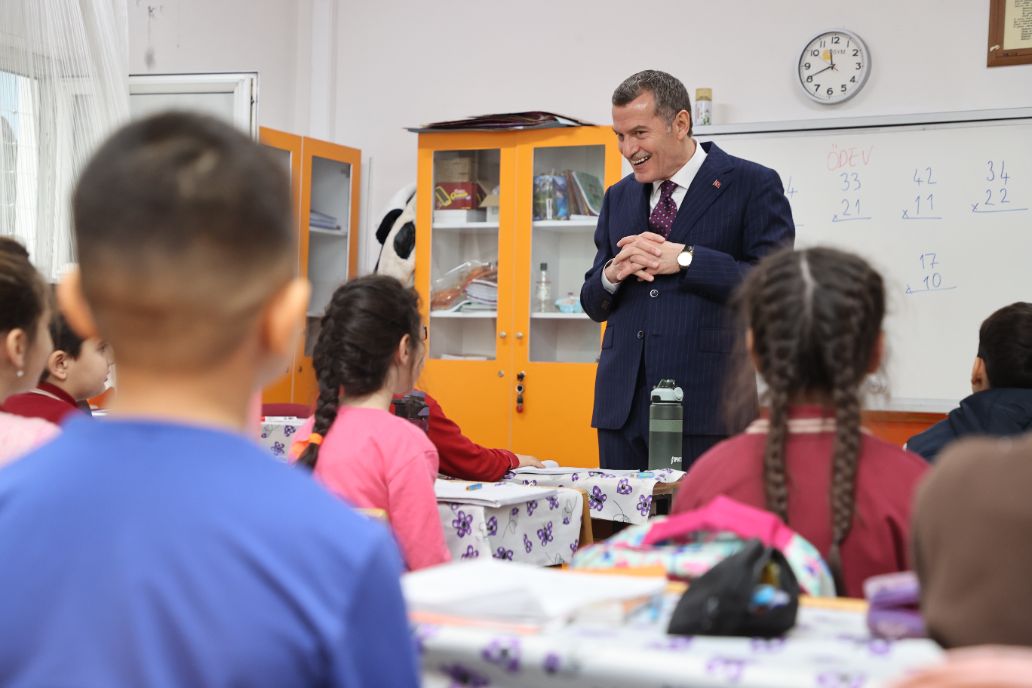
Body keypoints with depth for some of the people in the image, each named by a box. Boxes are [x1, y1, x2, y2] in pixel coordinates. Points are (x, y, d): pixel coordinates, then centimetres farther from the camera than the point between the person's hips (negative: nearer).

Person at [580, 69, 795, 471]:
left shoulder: (753, 185, 0)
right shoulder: (618, 198, 17)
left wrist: (684, 260, -14)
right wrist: (613, 273, -2)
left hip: (704, 407, -5)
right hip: (622, 407, 5)